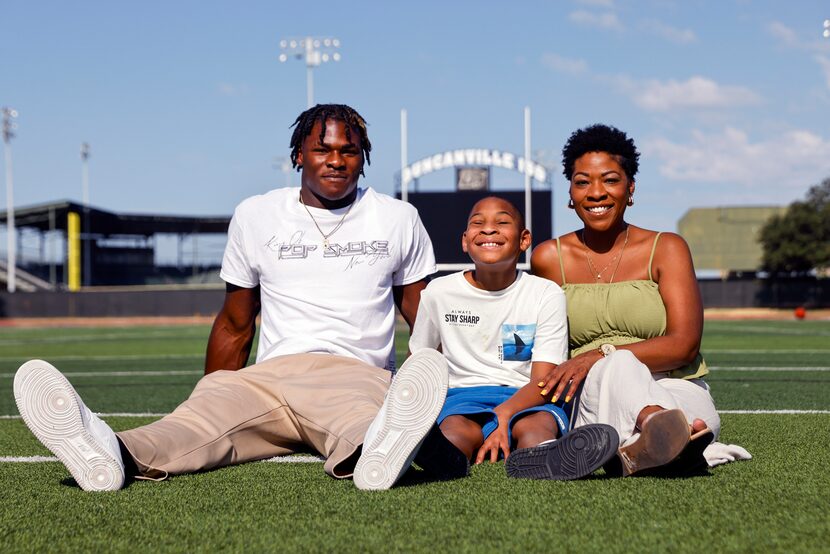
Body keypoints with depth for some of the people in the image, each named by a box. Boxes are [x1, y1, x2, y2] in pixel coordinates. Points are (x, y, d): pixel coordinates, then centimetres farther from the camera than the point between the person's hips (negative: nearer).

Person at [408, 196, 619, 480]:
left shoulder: (546, 293, 5)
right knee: (456, 427, -38)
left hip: (526, 400, 0)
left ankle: (535, 460, -76)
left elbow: (543, 381, -4)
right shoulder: (439, 292, 10)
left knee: (539, 423, -38)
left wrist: (503, 415, -25)